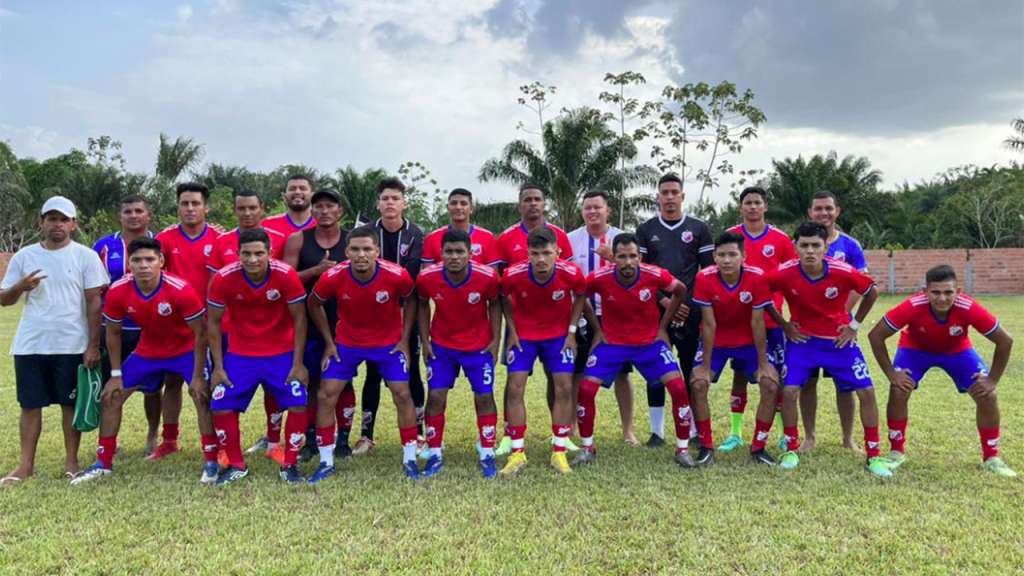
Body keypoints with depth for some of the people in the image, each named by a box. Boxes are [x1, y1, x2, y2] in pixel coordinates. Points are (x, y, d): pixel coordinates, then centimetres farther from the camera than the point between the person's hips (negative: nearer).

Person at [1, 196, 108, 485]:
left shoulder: (85, 256, -2)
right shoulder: (24, 256, 6)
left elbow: (94, 302, -4)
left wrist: (93, 345, -8)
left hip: (72, 346, -2)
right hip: (30, 346, 3)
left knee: (71, 403, 6)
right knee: (30, 405, 8)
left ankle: (71, 461, 16)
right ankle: (26, 464, 16)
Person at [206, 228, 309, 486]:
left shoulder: (287, 275, -20)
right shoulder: (223, 278, -17)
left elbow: (299, 319, -10)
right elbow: (213, 323, -5)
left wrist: (298, 364, -11)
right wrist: (218, 367, -7)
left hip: (282, 353, -1)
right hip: (240, 354, 1)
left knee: (297, 404, -11)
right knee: (221, 406, -4)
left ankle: (289, 465, 9)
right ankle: (236, 466, 18)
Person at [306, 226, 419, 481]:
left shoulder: (397, 275, -25)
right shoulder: (333, 277, -23)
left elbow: (410, 300, -3)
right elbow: (314, 304, -2)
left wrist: (404, 339, -5)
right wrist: (329, 342, -3)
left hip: (388, 342, -1)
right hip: (346, 343, 1)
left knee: (402, 394, -5)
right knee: (326, 395, -3)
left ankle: (410, 459, 12)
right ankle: (326, 462, 12)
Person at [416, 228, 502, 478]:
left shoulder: (487, 276, -22)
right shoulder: (427, 278, -19)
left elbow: (494, 304, -3)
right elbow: (422, 305, 2)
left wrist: (496, 339, -6)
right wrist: (425, 340, -1)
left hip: (479, 346, -1)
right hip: (441, 345, 1)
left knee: (484, 397, 1)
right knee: (435, 397, -1)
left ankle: (487, 455, 16)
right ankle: (435, 455, 15)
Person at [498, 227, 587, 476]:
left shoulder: (571, 273, -25)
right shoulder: (513, 275, -26)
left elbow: (580, 296, -2)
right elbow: (504, 299, -3)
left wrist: (572, 331, -5)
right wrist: (512, 331, -6)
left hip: (559, 334, 1)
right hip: (523, 334, 0)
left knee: (564, 387, -4)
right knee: (515, 388, -7)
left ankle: (559, 453, 9)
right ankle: (517, 453, 5)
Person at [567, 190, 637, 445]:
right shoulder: (571, 239, 3)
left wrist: (613, 257, -19)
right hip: (581, 316, 0)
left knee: (621, 373, 5)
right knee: (576, 374, 4)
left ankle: (628, 429, 16)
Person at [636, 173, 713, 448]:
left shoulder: (699, 228, 6)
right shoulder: (645, 230, 7)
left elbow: (709, 271, 7)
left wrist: (700, 305, -3)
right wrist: (663, 300, -8)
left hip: (691, 311, 0)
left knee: (693, 371, 3)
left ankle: (696, 430, 14)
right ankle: (657, 431, 12)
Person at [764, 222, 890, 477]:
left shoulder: (844, 272, -21)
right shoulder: (784, 274, -20)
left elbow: (871, 292, -1)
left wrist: (855, 325, -2)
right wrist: (783, 325, -3)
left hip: (839, 340, 1)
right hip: (802, 339, 0)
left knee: (866, 392, -3)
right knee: (789, 391, -12)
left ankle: (873, 456, 13)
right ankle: (791, 450, 9)